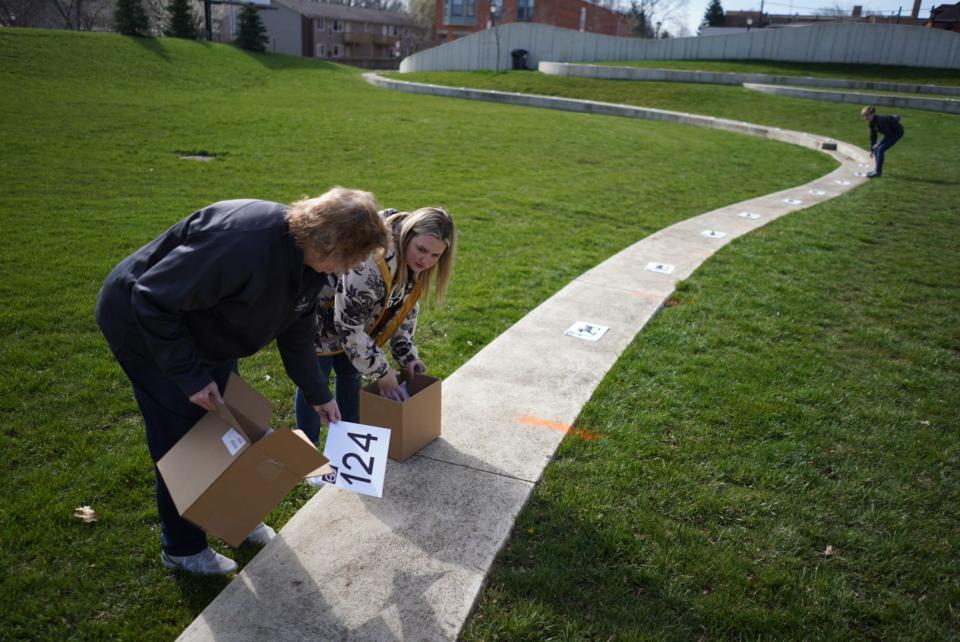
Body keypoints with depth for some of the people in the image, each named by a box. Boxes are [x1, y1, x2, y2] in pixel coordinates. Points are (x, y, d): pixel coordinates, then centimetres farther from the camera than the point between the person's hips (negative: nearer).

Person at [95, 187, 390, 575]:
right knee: (182, 437, -1)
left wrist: (318, 394, 4)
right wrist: (190, 377, -27)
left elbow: (297, 330, 4)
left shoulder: (309, 259, -10)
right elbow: (152, 301, -33)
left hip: (204, 331, 8)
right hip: (143, 325, -8)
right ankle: (182, 548, 20)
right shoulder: (245, 242, -39)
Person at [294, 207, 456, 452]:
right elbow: (349, 326, -32)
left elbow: (406, 305, 1)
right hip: (318, 318, -8)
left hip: (355, 315, 8)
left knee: (351, 373, 16)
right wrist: (381, 372, -21)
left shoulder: (413, 259, -14)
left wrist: (407, 355, -5)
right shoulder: (369, 264, -41)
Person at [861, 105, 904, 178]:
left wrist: (879, 144, -20)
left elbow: (888, 135, -25)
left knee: (880, 149, -18)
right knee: (875, 149, 6)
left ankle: (878, 172, -17)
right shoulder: (872, 123, -5)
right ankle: (878, 170, 12)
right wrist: (872, 149, 6)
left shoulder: (880, 121, -31)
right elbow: (873, 136, 4)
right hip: (891, 132, 9)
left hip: (898, 132, -9)